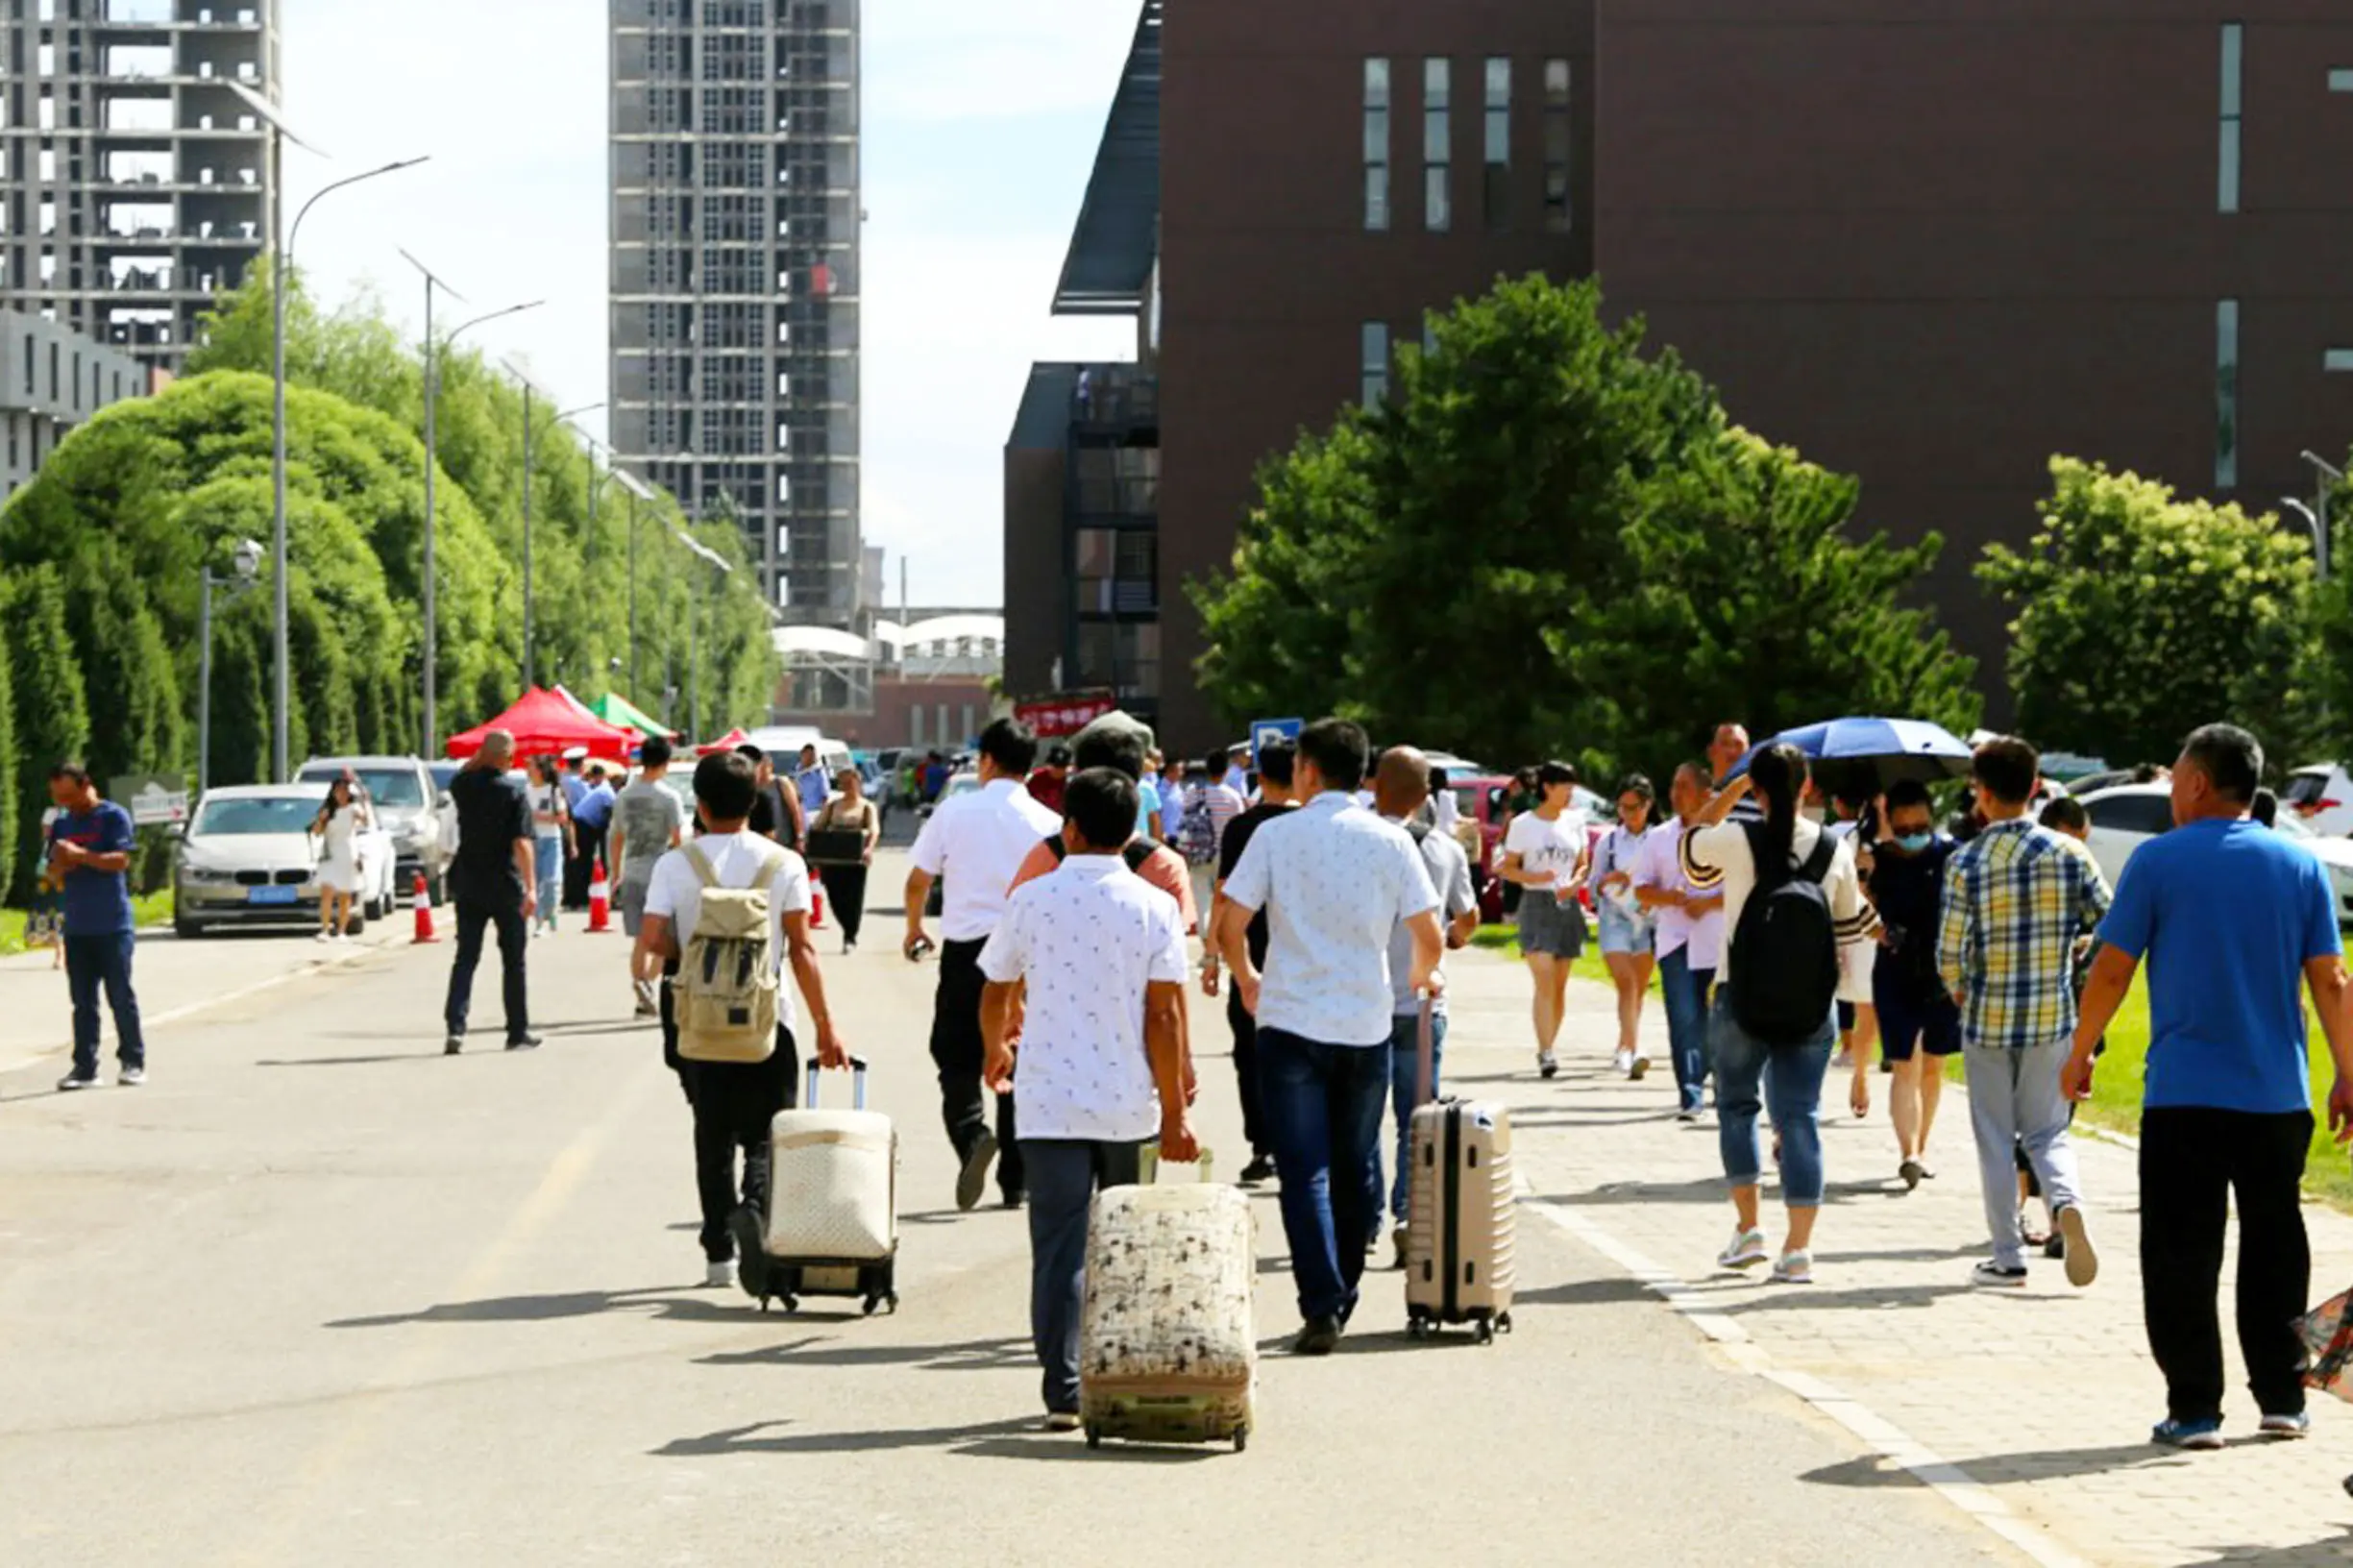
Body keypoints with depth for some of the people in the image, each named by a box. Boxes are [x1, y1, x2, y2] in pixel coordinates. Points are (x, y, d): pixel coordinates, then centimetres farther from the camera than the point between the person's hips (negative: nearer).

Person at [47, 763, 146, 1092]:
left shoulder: (113, 817, -4)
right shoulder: (61, 824, 14)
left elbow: (121, 859, -14)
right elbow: (53, 871, 15)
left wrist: (80, 854, -22)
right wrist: (61, 864, -8)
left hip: (113, 925, -5)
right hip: (76, 926, 5)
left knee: (120, 996, -2)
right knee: (83, 1001, 4)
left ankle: (133, 1062, 5)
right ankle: (85, 1067, 6)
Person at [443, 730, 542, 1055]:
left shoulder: (465, 786, -1)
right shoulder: (514, 793, -12)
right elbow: (522, 843, -19)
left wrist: (478, 759, 14)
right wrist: (531, 887, -21)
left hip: (468, 885, 3)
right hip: (505, 887, -3)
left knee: (465, 958, 4)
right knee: (513, 961, 8)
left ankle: (455, 1026, -11)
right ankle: (518, 1032, 14)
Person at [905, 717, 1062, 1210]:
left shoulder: (954, 811, -2)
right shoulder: (1047, 822, -1)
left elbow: (918, 880, 4)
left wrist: (914, 929, 23)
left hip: (966, 949, -1)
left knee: (956, 1058, 7)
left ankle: (971, 1133, -22)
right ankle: (1014, 1182, 14)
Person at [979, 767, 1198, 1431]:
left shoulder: (1031, 899, 0)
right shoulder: (1153, 906, -3)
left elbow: (996, 994, 11)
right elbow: (1164, 1014, -6)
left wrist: (995, 1051, 33)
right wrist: (1174, 1114, -2)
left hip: (1050, 1103, -1)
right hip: (1130, 1104, 1)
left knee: (1059, 1247, 0)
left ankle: (1064, 1391, -7)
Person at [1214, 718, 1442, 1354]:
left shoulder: (1277, 835, -4)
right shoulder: (1391, 842, 1)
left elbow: (1229, 927, -5)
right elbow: (1431, 939, 1)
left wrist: (1247, 980, 16)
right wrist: (1422, 976, 25)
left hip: (1292, 1023, -2)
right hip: (1367, 1026, 2)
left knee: (1305, 1173, -2)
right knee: (1355, 1169, 15)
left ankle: (1322, 1307, -12)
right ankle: (1342, 1300, 23)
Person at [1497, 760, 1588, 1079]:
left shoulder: (1574, 822, 9)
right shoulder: (1524, 825, -1)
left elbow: (1582, 865, 14)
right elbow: (1507, 868, 1)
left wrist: (1573, 884, -8)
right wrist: (1535, 877, -18)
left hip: (1568, 906, 4)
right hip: (1537, 905, -4)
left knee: (1560, 985, 7)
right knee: (1544, 982, -15)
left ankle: (1549, 1049, 17)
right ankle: (1545, 1052, -21)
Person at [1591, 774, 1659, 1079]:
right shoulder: (1608, 841, 6)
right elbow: (1593, 884, 10)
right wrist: (1609, 880, -11)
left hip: (1648, 919, 1)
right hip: (1615, 919, -1)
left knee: (1638, 989, 6)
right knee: (1625, 983, -16)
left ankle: (1624, 1049, 21)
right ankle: (1635, 1049, -27)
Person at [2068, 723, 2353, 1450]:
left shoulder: (2158, 861, -4)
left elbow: (2112, 969, -4)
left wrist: (2080, 1053, 9)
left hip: (2182, 1096, -3)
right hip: (2277, 1096, 3)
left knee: (2181, 1258, 2)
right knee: (2274, 1252, 14)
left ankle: (2194, 1409, -2)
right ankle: (2283, 1398, 17)